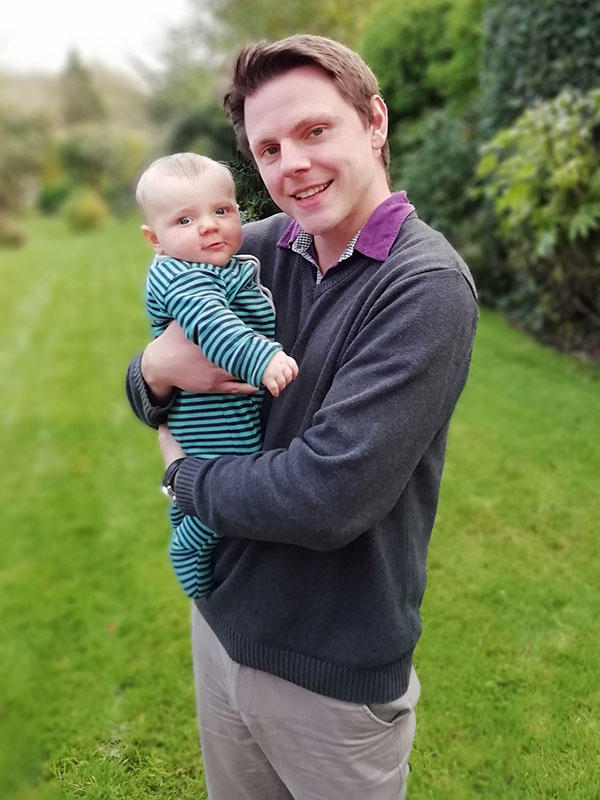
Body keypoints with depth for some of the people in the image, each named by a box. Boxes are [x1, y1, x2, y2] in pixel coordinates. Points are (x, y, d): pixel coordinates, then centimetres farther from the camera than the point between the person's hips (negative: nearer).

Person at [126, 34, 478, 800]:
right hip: (220, 622, 5)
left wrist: (186, 476, -12)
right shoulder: (254, 249, -5)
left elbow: (328, 499, -29)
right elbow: (154, 397, 5)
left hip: (335, 675, -5)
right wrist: (156, 368, -18)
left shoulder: (427, 287, -23)